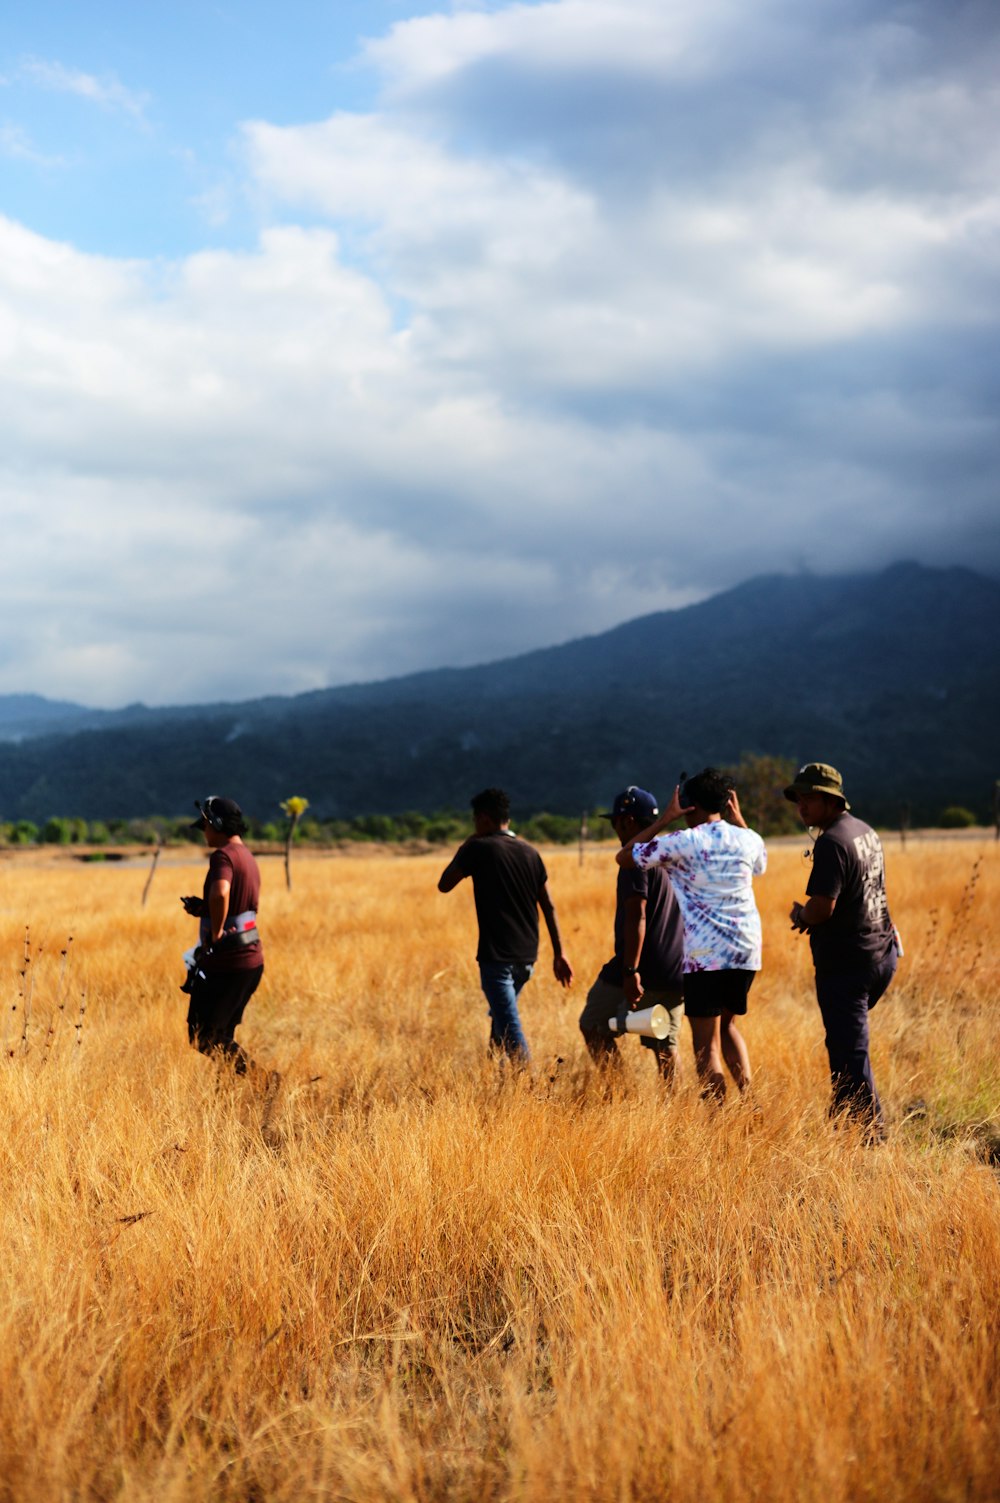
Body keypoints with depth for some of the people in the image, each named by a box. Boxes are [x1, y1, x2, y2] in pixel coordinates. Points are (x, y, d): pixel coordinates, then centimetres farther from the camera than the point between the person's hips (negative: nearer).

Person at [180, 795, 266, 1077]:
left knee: (203, 1037, -2)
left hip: (225, 961, -9)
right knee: (221, 1036, 18)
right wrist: (203, 909, 11)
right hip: (251, 960, 9)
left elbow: (220, 894, -36)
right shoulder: (247, 857, 17)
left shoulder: (223, 855, -15)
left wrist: (216, 934, -22)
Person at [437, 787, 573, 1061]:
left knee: (510, 1028, -9)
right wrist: (559, 952, 9)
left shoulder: (478, 849, -7)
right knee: (501, 1016, 24)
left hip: (496, 956, -6)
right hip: (526, 956, 6)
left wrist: (463, 849, 13)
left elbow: (444, 885, 2)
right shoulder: (530, 853, 8)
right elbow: (548, 906, 7)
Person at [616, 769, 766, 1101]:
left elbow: (624, 857, 4)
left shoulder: (682, 842, -7)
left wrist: (665, 818, 5)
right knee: (727, 1025, 24)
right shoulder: (748, 840, 7)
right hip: (747, 950, 5)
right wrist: (738, 818, 28)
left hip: (705, 953, -5)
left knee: (706, 1044, 0)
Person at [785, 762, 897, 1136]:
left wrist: (799, 915, -3)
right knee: (845, 1039, 23)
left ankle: (870, 1130, -2)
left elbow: (822, 907, -25)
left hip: (846, 964, -10)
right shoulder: (865, 831, 12)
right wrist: (810, 916, 12)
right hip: (881, 953, 10)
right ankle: (843, 1114, 31)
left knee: (849, 1049, -4)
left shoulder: (832, 842, -19)